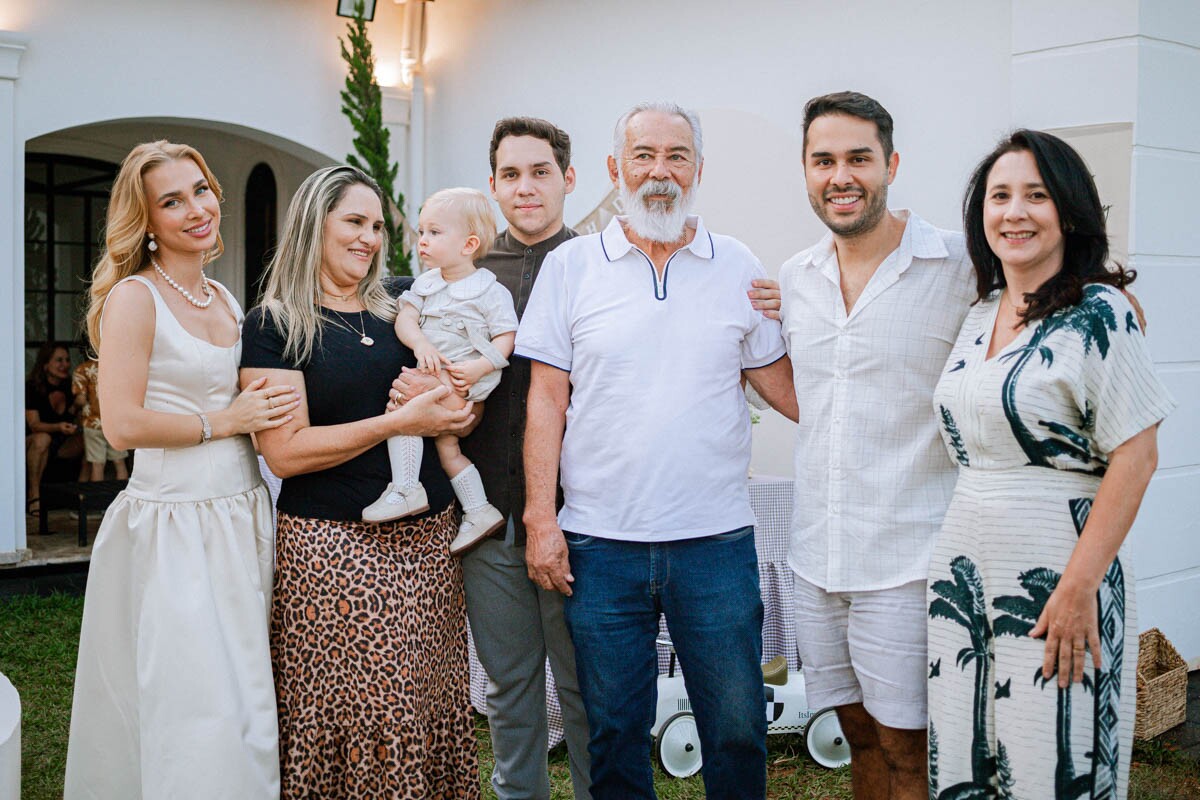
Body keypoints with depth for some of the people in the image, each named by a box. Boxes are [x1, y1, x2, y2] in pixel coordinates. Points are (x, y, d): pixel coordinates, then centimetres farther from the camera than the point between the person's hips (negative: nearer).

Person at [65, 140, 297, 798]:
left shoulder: (226, 300, 14)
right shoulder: (135, 296, -8)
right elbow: (123, 423, -17)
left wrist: (267, 411, 7)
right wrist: (225, 422, -10)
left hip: (241, 519, 7)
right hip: (173, 525, -7)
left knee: (245, 707, 12)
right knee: (198, 721, -3)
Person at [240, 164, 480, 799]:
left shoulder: (403, 303, 12)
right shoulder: (273, 326, -1)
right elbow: (285, 452, -10)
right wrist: (401, 422, -15)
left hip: (428, 538, 5)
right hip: (332, 546, -4)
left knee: (431, 700, 8)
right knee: (355, 707, -3)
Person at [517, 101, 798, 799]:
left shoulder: (739, 267, 6)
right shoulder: (571, 266, 4)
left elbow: (781, 380, 11)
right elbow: (547, 398, 2)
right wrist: (541, 519, -3)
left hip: (717, 539, 1)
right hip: (601, 542, 0)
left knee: (737, 729, 8)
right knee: (614, 731, 11)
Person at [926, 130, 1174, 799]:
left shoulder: (1098, 314, -9)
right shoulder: (980, 315, 11)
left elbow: (1136, 456, -14)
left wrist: (1079, 586, -19)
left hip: (1055, 568, -6)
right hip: (965, 567, 6)